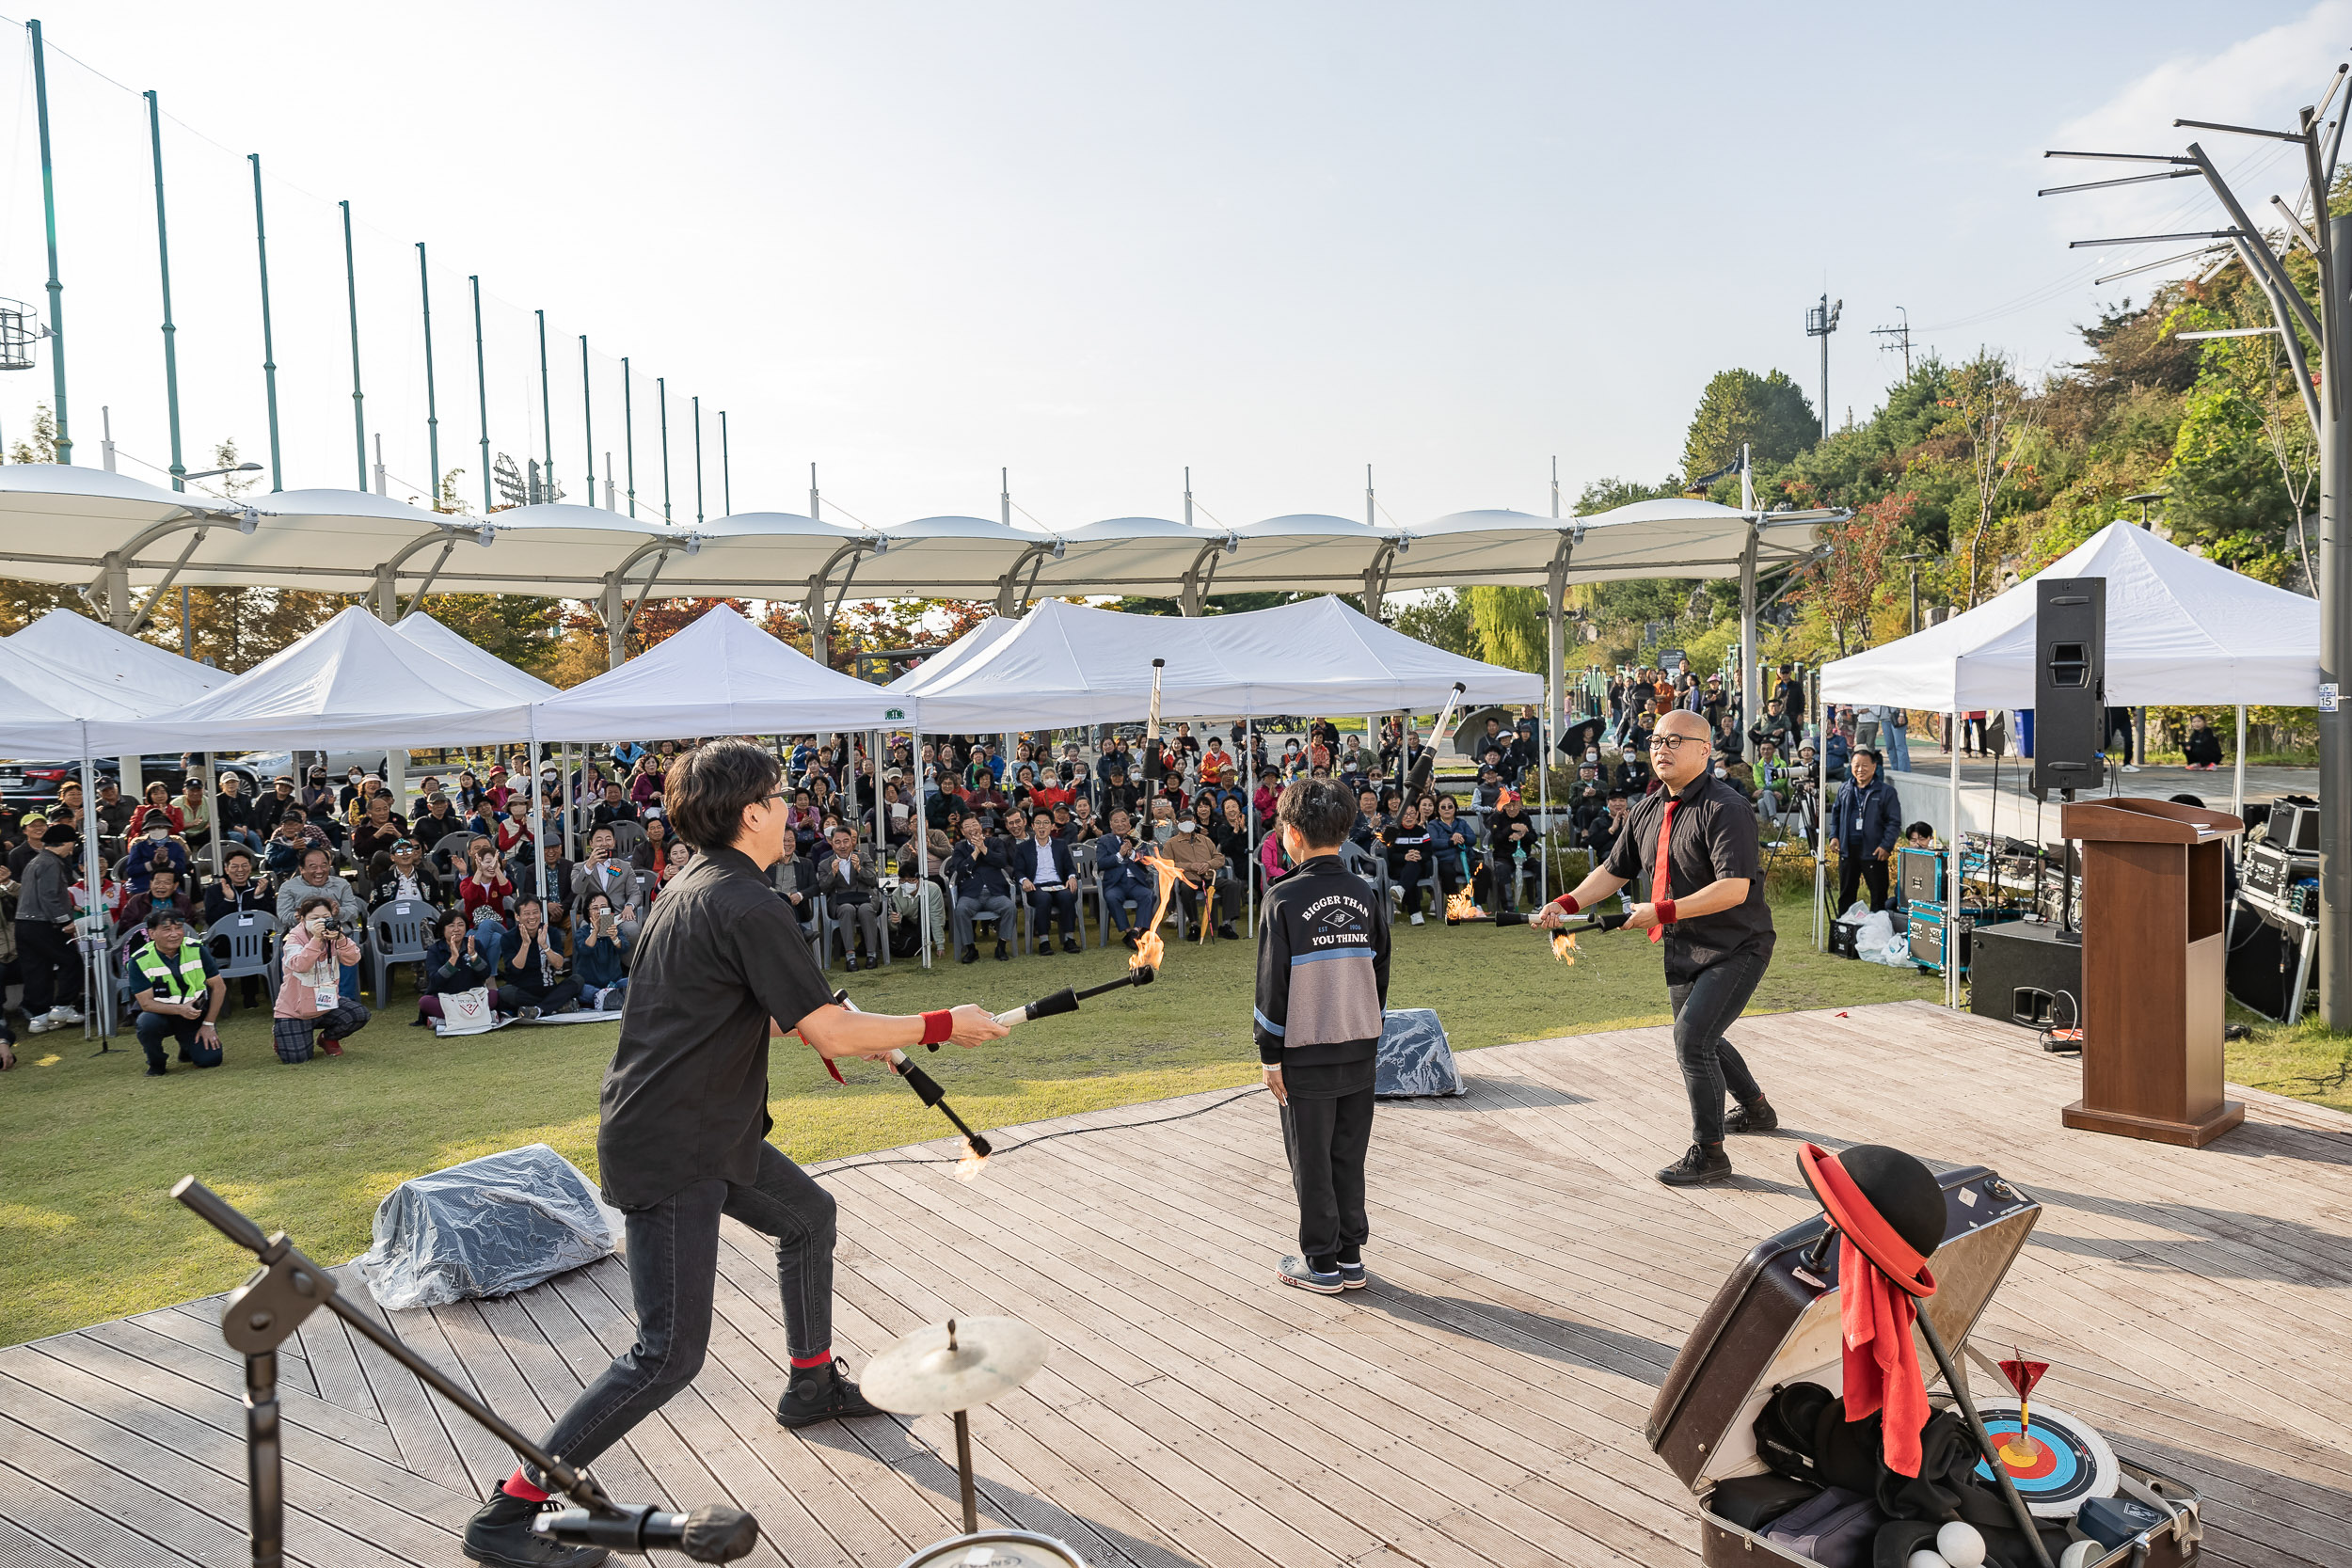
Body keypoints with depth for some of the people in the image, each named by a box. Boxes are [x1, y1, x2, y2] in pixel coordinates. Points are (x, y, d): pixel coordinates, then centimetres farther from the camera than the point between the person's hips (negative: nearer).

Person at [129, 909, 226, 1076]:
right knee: (147, 1022, -36)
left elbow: (219, 987, -4)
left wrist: (209, 1024, -8)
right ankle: (156, 1063, -4)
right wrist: (180, 1009, -34)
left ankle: (187, 1047, 23)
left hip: (196, 1013, 1)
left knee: (211, 1059, -15)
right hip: (161, 1014, -1)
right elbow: (146, 1003, -18)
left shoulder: (196, 949, -10)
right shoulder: (139, 961, -16)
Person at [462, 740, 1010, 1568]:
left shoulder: (693, 886, 10)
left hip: (705, 1131, 11)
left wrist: (850, 1030, 23)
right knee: (670, 1354, -8)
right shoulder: (746, 904, -21)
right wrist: (941, 1025, -10)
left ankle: (812, 1384, 43)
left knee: (809, 1214, 26)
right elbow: (832, 1036, -21)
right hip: (669, 1152, -11)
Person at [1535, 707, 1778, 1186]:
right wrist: (1569, 903, -2)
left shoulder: (1725, 809, -21)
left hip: (1736, 948, -9)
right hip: (1682, 948, 9)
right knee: (1700, 1040, 21)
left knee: (1692, 1038, -17)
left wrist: (1663, 911, -32)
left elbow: (1734, 888, -30)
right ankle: (1757, 1110, 48)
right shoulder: (1649, 810, 5)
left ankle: (1709, 1153, -2)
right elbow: (1614, 870, 12)